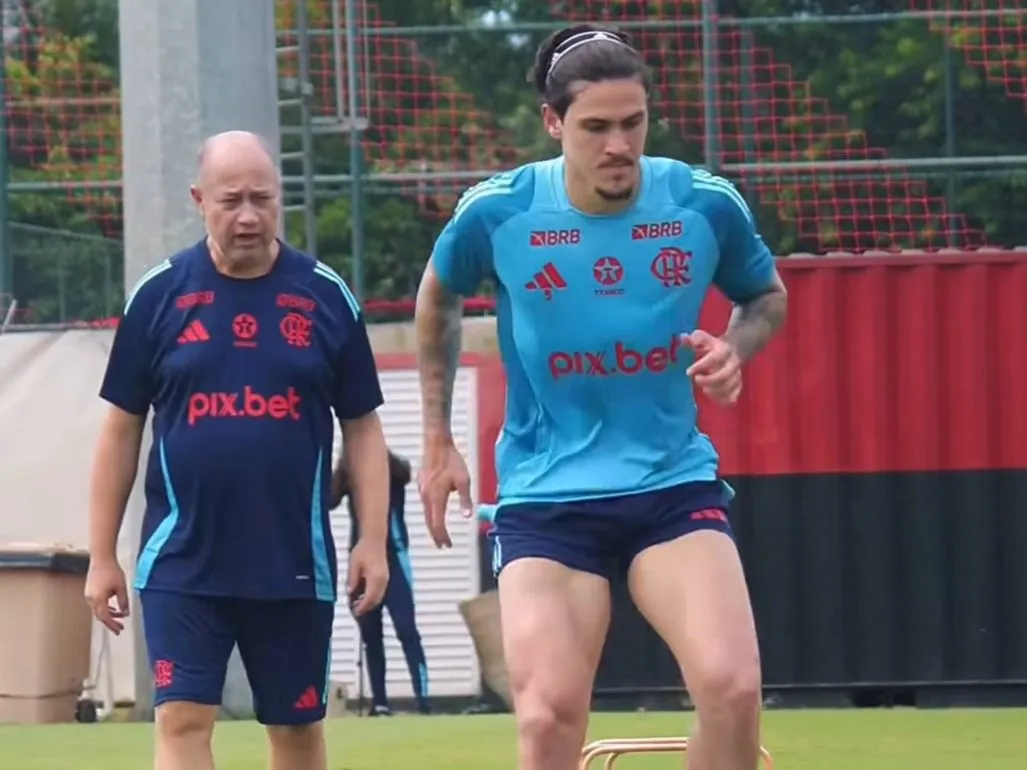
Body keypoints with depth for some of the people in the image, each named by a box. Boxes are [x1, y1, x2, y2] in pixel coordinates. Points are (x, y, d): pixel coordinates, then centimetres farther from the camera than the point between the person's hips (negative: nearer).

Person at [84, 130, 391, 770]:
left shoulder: (327, 297, 2)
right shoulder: (159, 295, 1)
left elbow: (363, 427, 7)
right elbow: (121, 430, 6)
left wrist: (373, 541, -1)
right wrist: (102, 557, 4)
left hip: (295, 566, 1)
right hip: (182, 565, -1)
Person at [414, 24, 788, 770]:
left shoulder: (706, 205, -7)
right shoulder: (497, 213, -8)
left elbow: (767, 295, 14)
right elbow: (438, 300, 15)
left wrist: (735, 349, -9)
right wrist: (439, 442, 16)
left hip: (674, 484, 1)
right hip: (547, 495, 0)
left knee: (732, 686, -18)